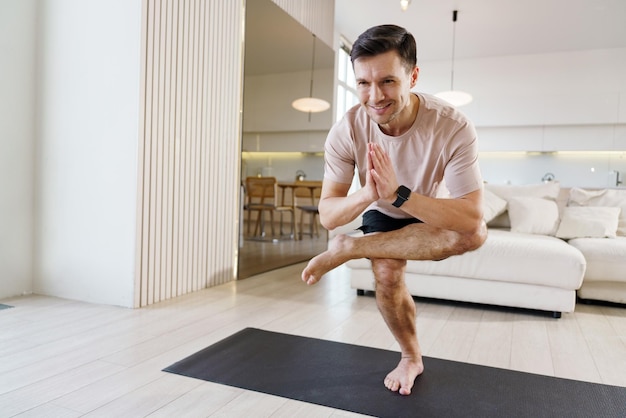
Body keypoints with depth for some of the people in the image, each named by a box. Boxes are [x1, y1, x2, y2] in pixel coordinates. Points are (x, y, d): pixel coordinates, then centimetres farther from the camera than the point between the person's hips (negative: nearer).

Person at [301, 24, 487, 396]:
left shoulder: (453, 127, -33)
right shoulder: (346, 131, -27)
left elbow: (472, 219, -39)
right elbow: (328, 216, -27)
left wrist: (398, 194, -50)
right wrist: (366, 195, -48)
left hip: (430, 214, -1)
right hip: (381, 215, 1)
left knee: (473, 233, -31)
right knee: (387, 273, -23)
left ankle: (348, 248, -19)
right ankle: (412, 358, 8)